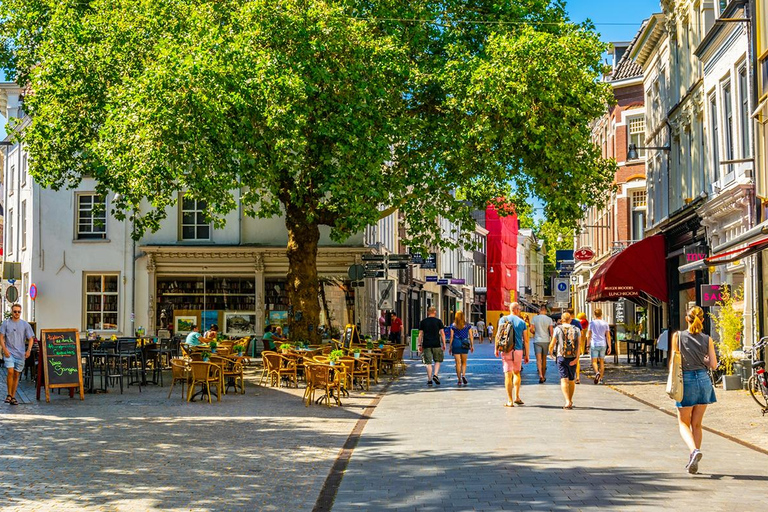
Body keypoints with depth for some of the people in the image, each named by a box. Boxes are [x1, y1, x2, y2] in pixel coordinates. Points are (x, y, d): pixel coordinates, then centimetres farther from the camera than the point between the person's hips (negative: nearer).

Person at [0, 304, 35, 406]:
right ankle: (9, 394, -4)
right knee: (10, 372, -17)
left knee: (17, 375, 6)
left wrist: (28, 350, -7)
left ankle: (13, 396, 14)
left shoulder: (25, 324, 6)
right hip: (9, 352, -2)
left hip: (20, 353, 2)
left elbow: (31, 338, 7)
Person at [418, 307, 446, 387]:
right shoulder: (438, 321, 2)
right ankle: (435, 375, -6)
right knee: (437, 361, 13)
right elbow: (442, 333, 0)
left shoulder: (423, 322, 6)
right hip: (436, 344, -1)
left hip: (426, 344, 1)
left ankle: (429, 380, 2)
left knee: (428, 363, 3)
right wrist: (444, 344, 5)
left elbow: (420, 334, 5)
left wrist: (420, 345, 9)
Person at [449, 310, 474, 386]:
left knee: (458, 362, 2)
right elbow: (471, 336, 3)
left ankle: (459, 380, 0)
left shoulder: (453, 326, 1)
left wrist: (450, 347, 4)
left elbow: (452, 337, -1)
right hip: (465, 344, 1)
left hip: (456, 343, -1)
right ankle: (463, 375, -11)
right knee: (464, 362, 13)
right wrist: (472, 346, 9)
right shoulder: (467, 325, 4)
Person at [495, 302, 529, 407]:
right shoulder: (522, 322, 3)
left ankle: (510, 400, -5)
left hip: (506, 350, -1)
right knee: (516, 373, 21)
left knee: (508, 375, -2)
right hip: (518, 350, 1)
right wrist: (526, 355, 8)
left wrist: (496, 348, 4)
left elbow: (498, 334, -5)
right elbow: (525, 339, 3)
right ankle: (517, 397, 16)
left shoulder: (503, 319, 1)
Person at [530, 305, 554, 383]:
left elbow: (531, 329, -6)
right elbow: (551, 331, -7)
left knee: (538, 359, -7)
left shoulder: (534, 318, -2)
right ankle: (543, 376, 23)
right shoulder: (549, 319, -2)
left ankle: (540, 375, -25)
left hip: (537, 341, -1)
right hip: (546, 340, 1)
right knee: (544, 359, 14)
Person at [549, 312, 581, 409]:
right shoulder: (576, 329, 6)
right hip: (572, 358, 3)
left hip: (561, 357, -2)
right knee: (571, 380, 17)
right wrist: (577, 358, -13)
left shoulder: (558, 329, -1)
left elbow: (552, 344, -2)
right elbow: (579, 344, -6)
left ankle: (568, 401, -23)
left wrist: (550, 352, 19)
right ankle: (570, 401, 29)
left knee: (564, 380, -7)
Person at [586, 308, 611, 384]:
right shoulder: (605, 323, 3)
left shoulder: (592, 323, -2)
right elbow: (608, 336, 1)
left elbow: (588, 335, -2)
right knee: (601, 361, 11)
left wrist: (588, 345, 7)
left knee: (594, 361, 0)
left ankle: (597, 372, -28)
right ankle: (601, 379, 12)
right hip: (603, 344, 3)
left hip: (594, 344, -2)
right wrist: (609, 347, 3)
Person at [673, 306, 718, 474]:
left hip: (686, 380, -2)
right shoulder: (707, 339, 0)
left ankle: (694, 450, -19)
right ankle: (693, 461, 13)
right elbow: (713, 365, -1)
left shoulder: (678, 336, -6)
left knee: (683, 423, 8)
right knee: (697, 424, 13)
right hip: (703, 380, 3)